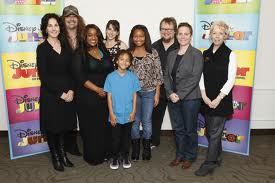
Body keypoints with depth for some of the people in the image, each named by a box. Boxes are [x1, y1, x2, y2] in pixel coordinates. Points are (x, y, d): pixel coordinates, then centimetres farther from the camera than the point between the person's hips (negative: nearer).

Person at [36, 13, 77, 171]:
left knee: (64, 125, 14)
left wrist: (71, 90, -8)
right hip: (50, 94, -4)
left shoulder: (65, 47, 8)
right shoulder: (42, 48, -7)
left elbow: (70, 71, 6)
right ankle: (55, 158, 27)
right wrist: (60, 93, -14)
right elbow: (43, 76, -12)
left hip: (68, 93, 4)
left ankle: (63, 155, 32)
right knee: (52, 127, 9)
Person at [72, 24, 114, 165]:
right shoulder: (80, 54, -3)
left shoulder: (104, 52, 11)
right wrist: (98, 89, -16)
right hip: (87, 97, -4)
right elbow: (79, 77, -12)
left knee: (104, 126, 8)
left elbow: (112, 72, 13)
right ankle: (92, 157, 22)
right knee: (90, 127, 5)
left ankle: (103, 153, 27)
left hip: (105, 96, 4)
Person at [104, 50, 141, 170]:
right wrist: (111, 114, -7)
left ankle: (125, 157, 34)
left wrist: (133, 112, -3)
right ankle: (115, 158, 30)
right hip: (116, 115, -1)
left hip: (128, 114, 1)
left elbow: (134, 95, 0)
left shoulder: (133, 77, -5)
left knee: (126, 137, 15)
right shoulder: (111, 77, -7)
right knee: (116, 138, 11)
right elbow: (109, 96, -5)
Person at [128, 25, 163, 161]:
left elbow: (158, 74, -1)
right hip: (132, 92, 1)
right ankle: (135, 148, 24)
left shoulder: (153, 53, -1)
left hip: (149, 92, -1)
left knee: (147, 121, 9)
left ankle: (146, 148, 25)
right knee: (134, 121, 8)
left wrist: (157, 93, -4)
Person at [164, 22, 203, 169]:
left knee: (190, 129, 9)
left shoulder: (196, 54, -6)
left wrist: (180, 95, -16)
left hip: (190, 98, -5)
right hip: (173, 98, 5)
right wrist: (170, 93, -7)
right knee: (178, 129, 15)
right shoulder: (171, 55, 11)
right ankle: (179, 155, 32)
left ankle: (189, 157, 27)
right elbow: (166, 76, 8)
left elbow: (195, 78, -14)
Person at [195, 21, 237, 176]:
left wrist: (218, 99, -13)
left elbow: (230, 80, -9)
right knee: (210, 131, 13)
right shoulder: (206, 54, 8)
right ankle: (218, 157, 33)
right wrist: (204, 96, -4)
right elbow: (201, 76, 6)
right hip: (207, 100, 5)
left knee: (215, 133, 0)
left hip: (221, 100, -5)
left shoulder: (230, 54, -5)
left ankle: (209, 164, 12)